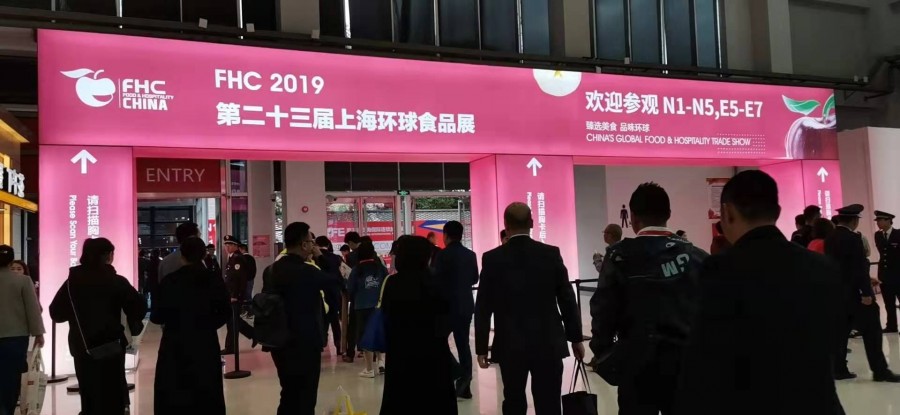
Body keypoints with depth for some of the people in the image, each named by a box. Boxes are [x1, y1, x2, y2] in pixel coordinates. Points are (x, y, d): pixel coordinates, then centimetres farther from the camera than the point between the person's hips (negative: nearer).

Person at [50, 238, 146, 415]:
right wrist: (133, 325, 4)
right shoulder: (116, 281, -11)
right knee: (111, 398, 5)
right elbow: (139, 307, -15)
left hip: (81, 347, 4)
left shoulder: (72, 281, 0)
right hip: (110, 347, -4)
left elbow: (56, 313, 3)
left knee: (88, 397, 16)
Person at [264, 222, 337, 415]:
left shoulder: (271, 270, 4)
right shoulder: (307, 271, -20)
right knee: (304, 399, 3)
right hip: (305, 344, -8)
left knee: (289, 395, 20)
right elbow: (336, 282, -8)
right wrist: (320, 257, -1)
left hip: (280, 343, 8)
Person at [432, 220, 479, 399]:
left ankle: (460, 374, -7)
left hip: (447, 305, -6)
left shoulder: (443, 255, -13)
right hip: (466, 305, 6)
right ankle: (465, 386, 13)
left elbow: (435, 280, -14)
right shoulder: (471, 255, 6)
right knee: (463, 344, 10)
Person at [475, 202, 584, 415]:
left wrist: (481, 347, 5)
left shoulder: (492, 259, -6)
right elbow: (567, 300, 1)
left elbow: (483, 308, -4)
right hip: (548, 344, 0)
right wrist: (576, 338, 11)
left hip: (510, 346, 0)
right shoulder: (551, 254, -3)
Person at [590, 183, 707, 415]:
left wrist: (604, 357, 3)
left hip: (637, 366, -2)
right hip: (688, 363, 2)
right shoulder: (697, 257, 0)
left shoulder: (619, 257, -7)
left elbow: (603, 313, -8)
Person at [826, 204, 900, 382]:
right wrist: (866, 292, -16)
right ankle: (880, 370, 5)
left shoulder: (829, 239, 7)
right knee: (871, 331, 1)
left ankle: (839, 369, 11)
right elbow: (860, 268, -19)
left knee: (840, 332, 9)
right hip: (853, 293, -7)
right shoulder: (853, 238, -16)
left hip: (836, 293, 7)